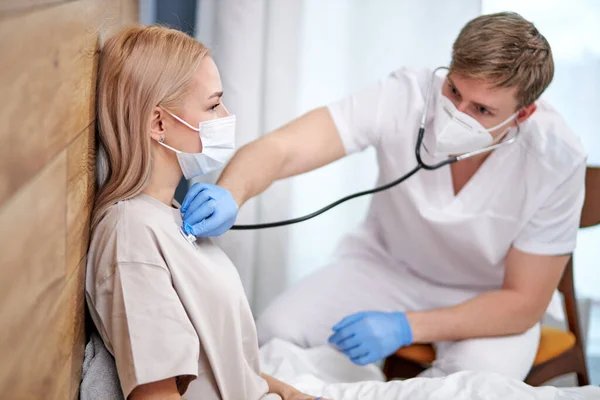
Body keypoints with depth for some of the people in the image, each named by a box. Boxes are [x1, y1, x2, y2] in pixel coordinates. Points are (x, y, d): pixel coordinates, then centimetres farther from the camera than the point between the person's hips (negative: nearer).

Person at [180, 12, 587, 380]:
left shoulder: (557, 160, -26)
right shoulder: (407, 96, -27)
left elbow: (523, 303, -19)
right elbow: (280, 149, -36)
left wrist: (407, 326, -31)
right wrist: (230, 195, -59)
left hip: (490, 300, -1)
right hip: (388, 261, 1)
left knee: (481, 372, -33)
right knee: (275, 331, -20)